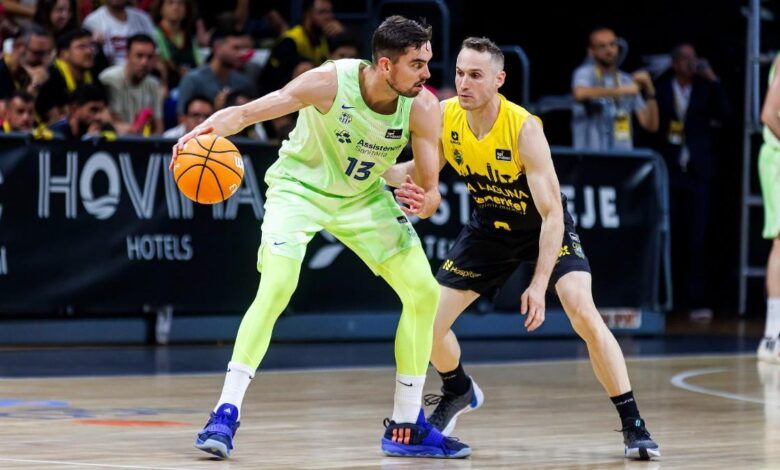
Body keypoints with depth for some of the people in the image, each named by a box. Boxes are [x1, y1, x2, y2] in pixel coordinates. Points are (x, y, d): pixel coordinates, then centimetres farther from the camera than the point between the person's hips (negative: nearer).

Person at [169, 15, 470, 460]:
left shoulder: (423, 107, -21)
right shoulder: (330, 82, -30)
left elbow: (431, 188, -16)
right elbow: (247, 112, -27)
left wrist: (425, 202, -41)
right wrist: (204, 130, -48)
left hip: (364, 196, 4)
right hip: (300, 186, -4)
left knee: (424, 292, -3)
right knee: (276, 287, -26)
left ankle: (406, 427, 9)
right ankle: (226, 413, -17)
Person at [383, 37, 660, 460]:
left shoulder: (524, 129, -31)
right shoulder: (444, 117, -18)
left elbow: (552, 213, -30)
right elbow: (419, 171, -2)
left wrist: (539, 285, -36)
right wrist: (382, 169, -26)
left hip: (546, 227, -5)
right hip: (489, 227, 5)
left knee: (583, 314, -25)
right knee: (429, 321, 0)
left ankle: (633, 424, -15)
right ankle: (459, 393, 33)